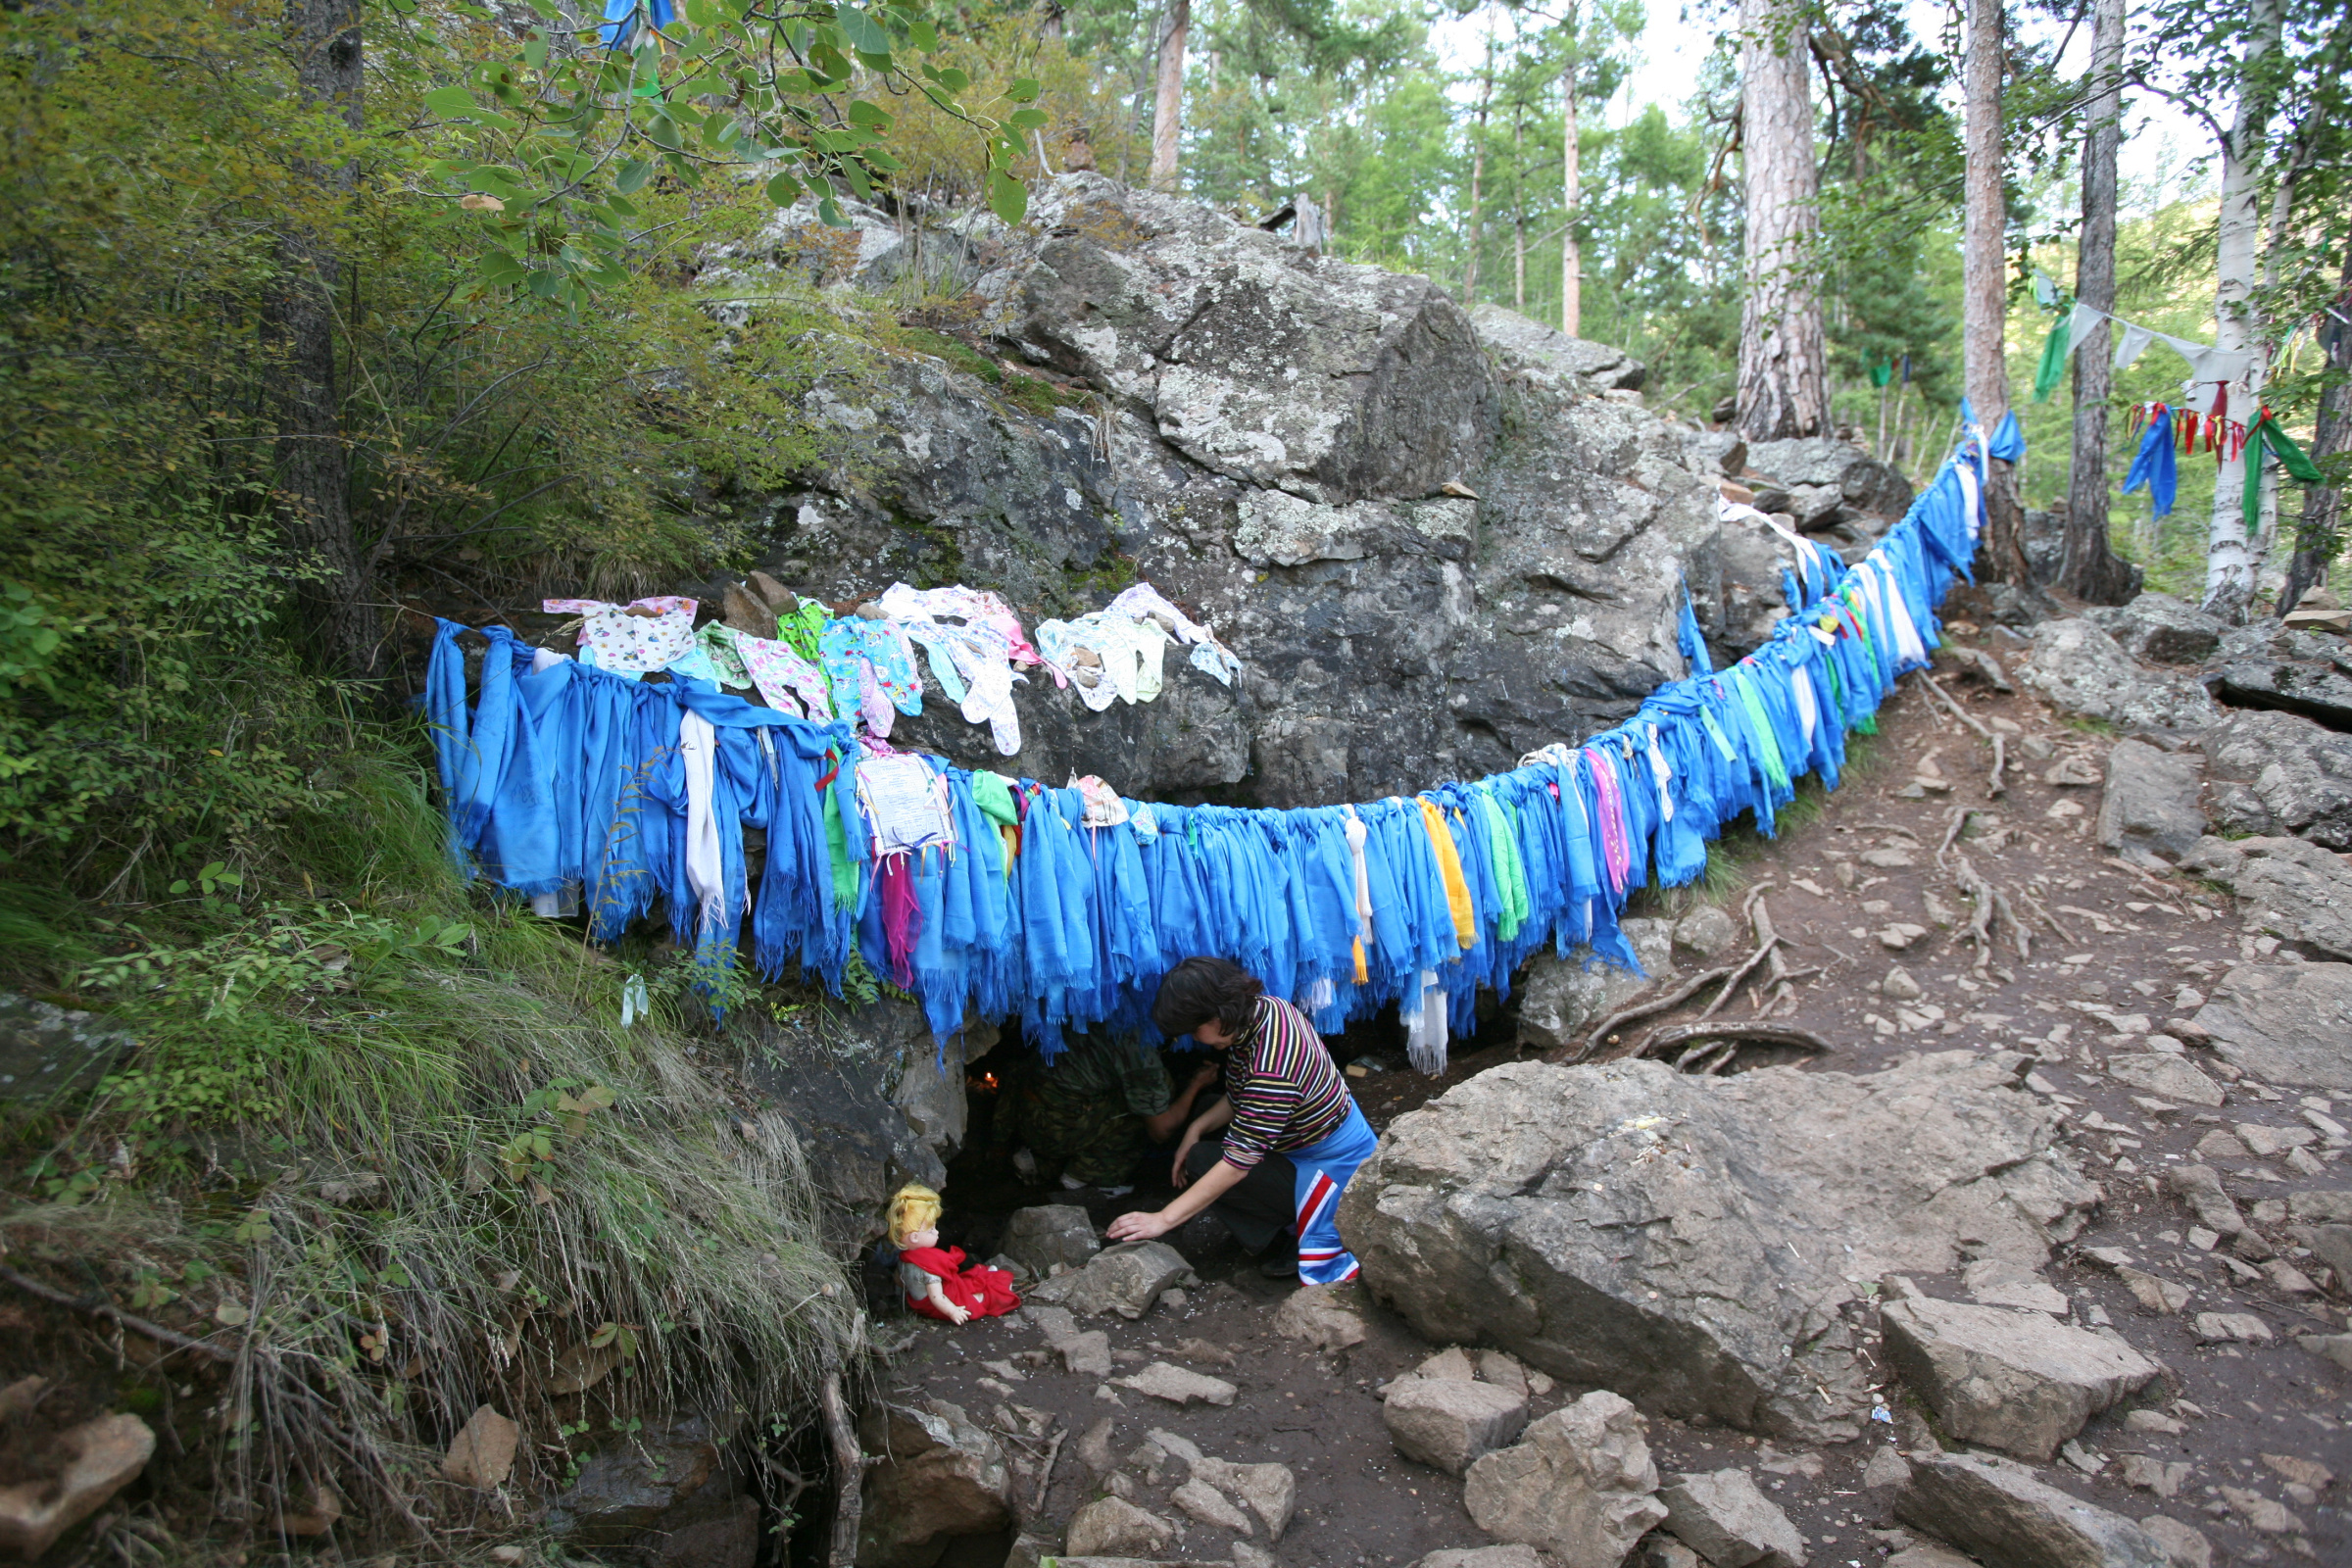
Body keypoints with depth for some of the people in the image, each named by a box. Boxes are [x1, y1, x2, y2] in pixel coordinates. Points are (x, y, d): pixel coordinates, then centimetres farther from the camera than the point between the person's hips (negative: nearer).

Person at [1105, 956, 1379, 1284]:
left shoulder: (1271, 1066, -35)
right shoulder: (1260, 1009, -7)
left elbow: (1238, 1163, -32)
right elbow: (1241, 1099, 10)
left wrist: (1163, 1219, -30)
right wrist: (1197, 1128, -5)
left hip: (1331, 1168, -10)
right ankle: (1298, 1230, 11)